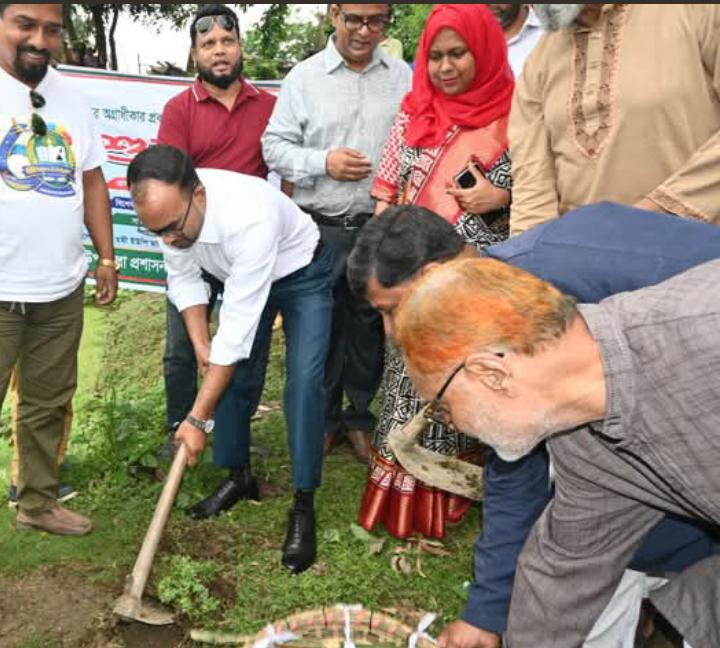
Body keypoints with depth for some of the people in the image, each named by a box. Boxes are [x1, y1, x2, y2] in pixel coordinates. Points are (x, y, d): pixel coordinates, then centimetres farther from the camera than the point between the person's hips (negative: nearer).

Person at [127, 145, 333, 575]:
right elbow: (184, 277, -6)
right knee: (235, 375, 4)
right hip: (238, 277, 6)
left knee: (304, 382, -17)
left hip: (302, 274, -6)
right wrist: (200, 345, -18)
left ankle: (304, 506, -8)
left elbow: (238, 329, -41)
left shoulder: (251, 218, -44)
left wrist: (198, 418, -37)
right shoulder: (171, 207, -25)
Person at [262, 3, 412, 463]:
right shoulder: (304, 77, 1)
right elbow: (275, 146, 1)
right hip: (320, 229, -1)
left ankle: (361, 416, 29)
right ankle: (324, 417, 26)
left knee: (370, 326, 11)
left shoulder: (404, 78, 3)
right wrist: (323, 162, -13)